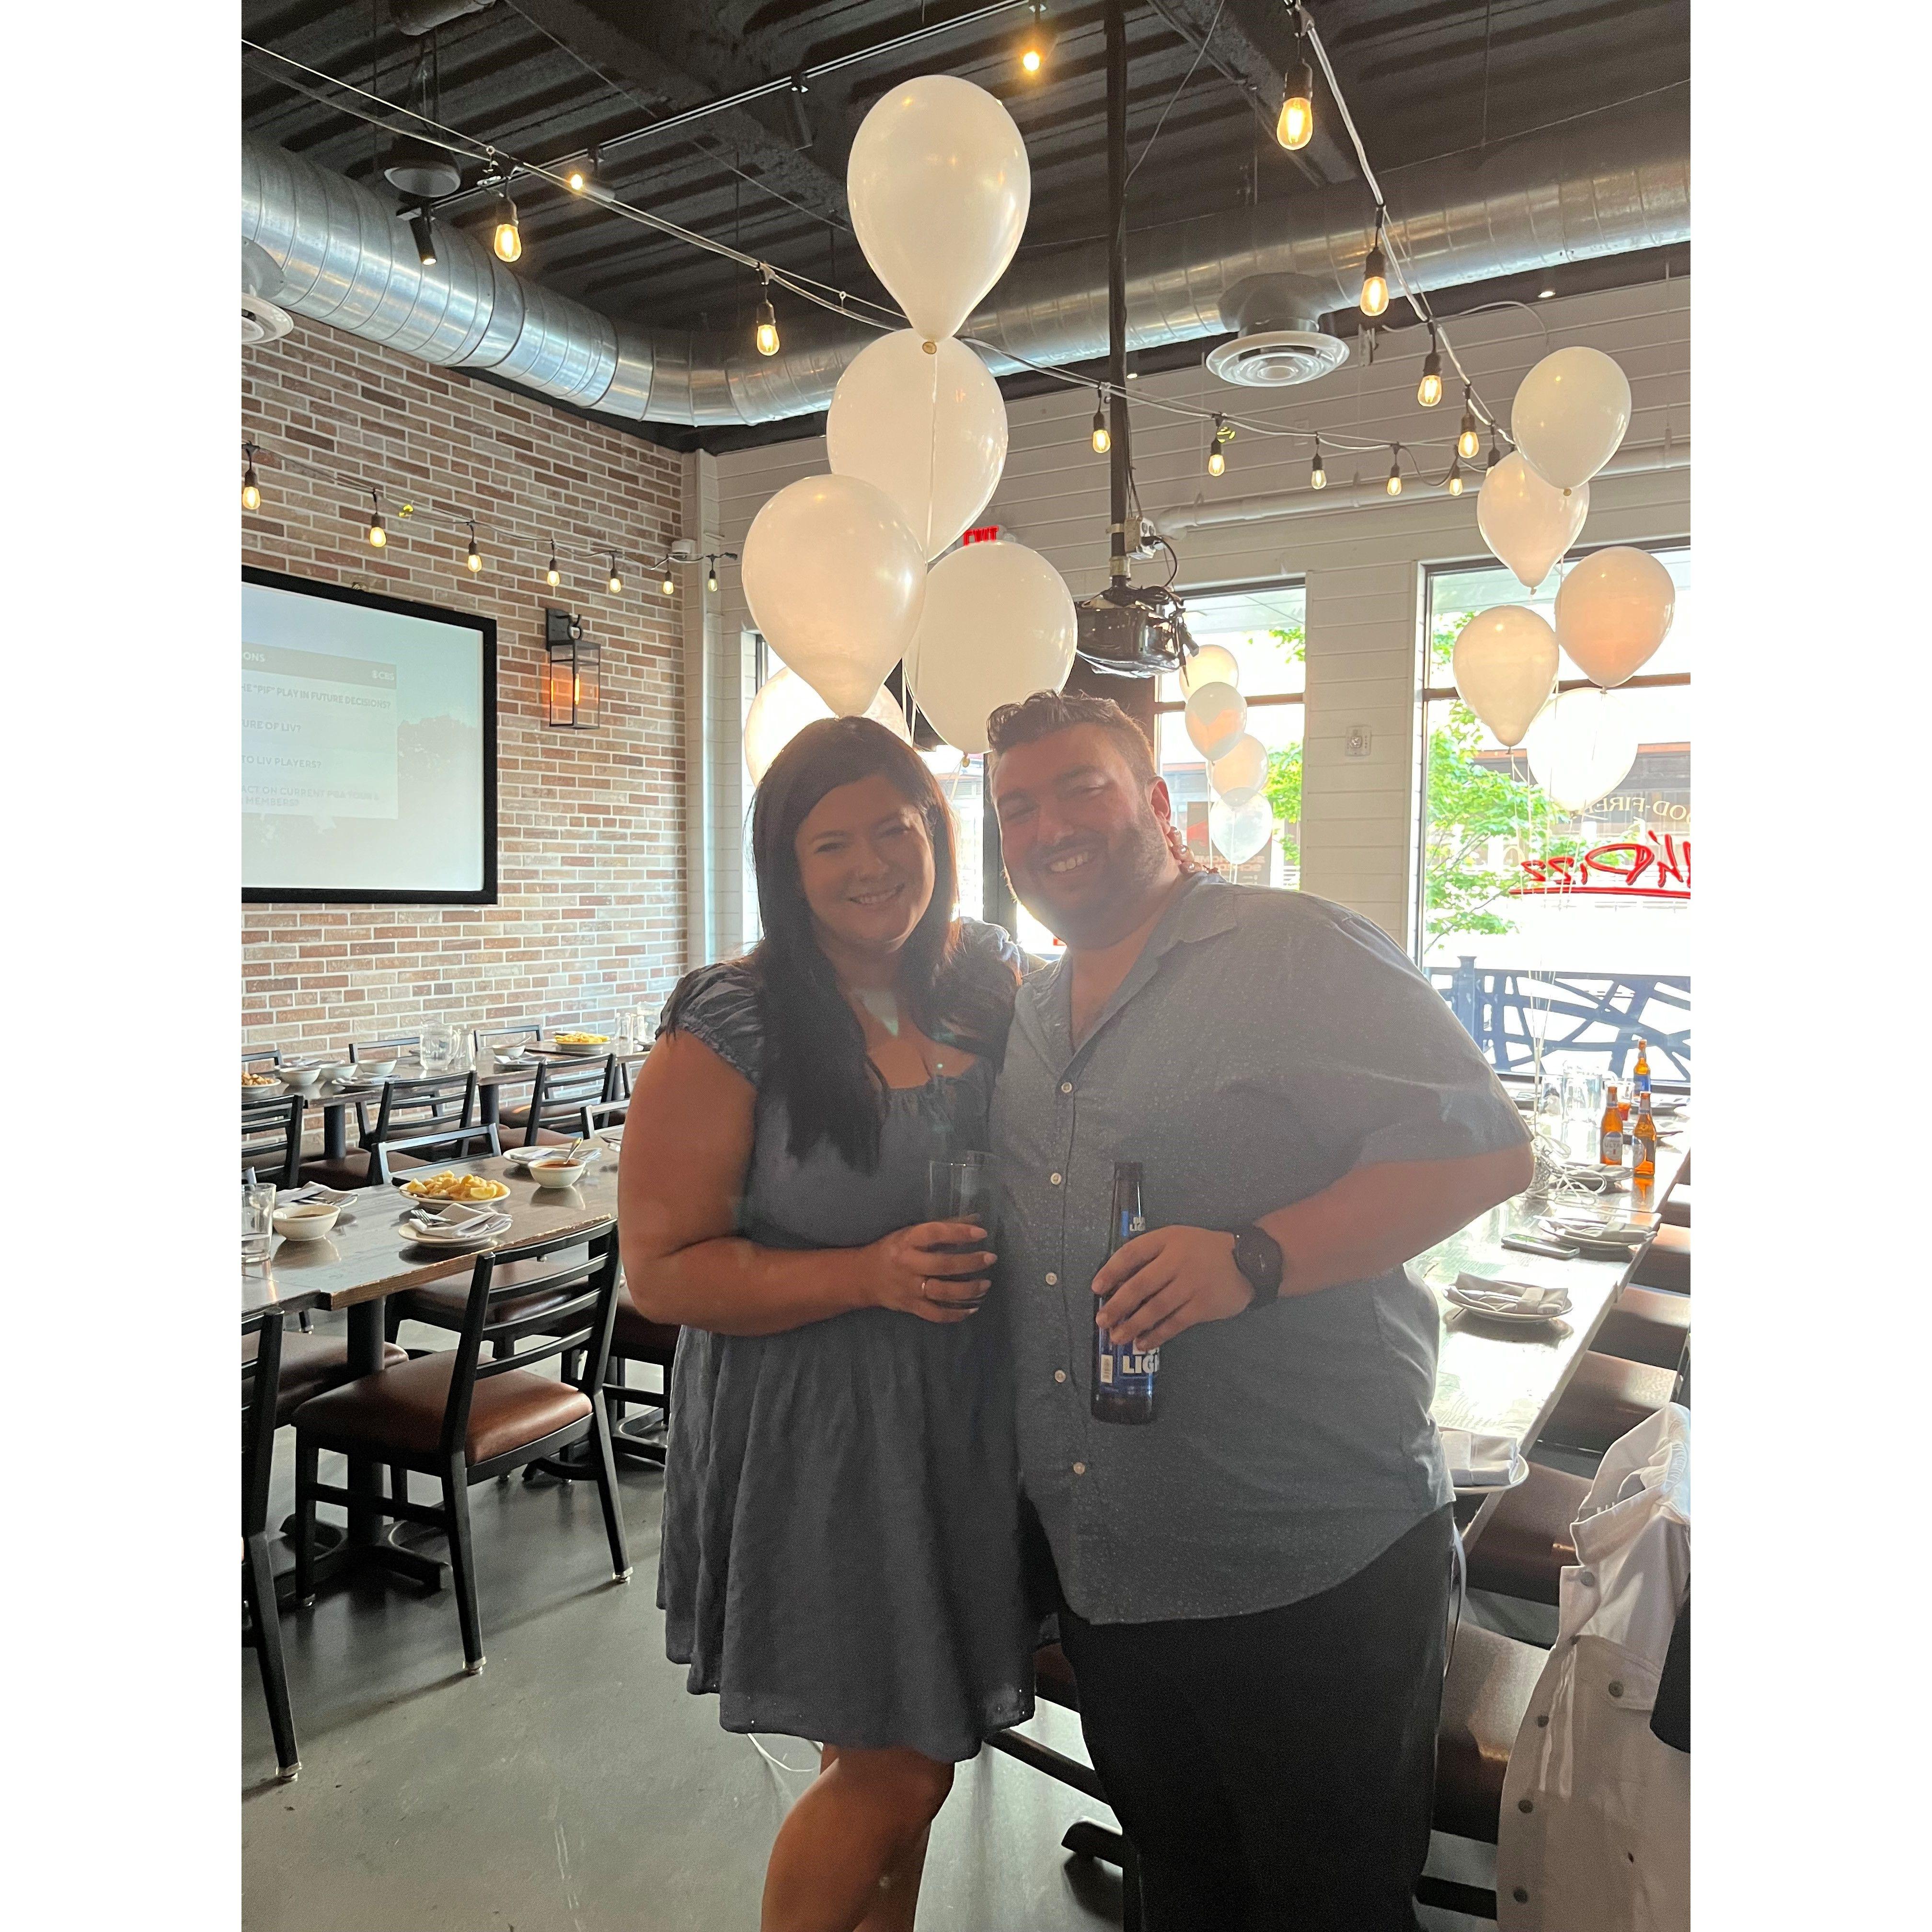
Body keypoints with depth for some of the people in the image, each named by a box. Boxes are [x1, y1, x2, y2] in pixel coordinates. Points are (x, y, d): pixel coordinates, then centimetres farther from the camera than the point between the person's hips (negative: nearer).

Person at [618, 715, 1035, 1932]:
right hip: (819, 1435, -5)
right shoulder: (732, 1031, -15)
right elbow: (663, 1273, -14)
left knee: (909, 1744, 21)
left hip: (973, 1421, 5)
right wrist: (871, 1275, -25)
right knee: (891, 1773, 6)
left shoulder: (998, 985, 0)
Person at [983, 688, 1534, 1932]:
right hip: (1104, 1582, 7)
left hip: (1315, 1575, -6)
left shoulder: (1297, 952, -12)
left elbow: (1483, 1148, -19)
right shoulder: (1023, 1022, 11)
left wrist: (1256, 1257, -29)